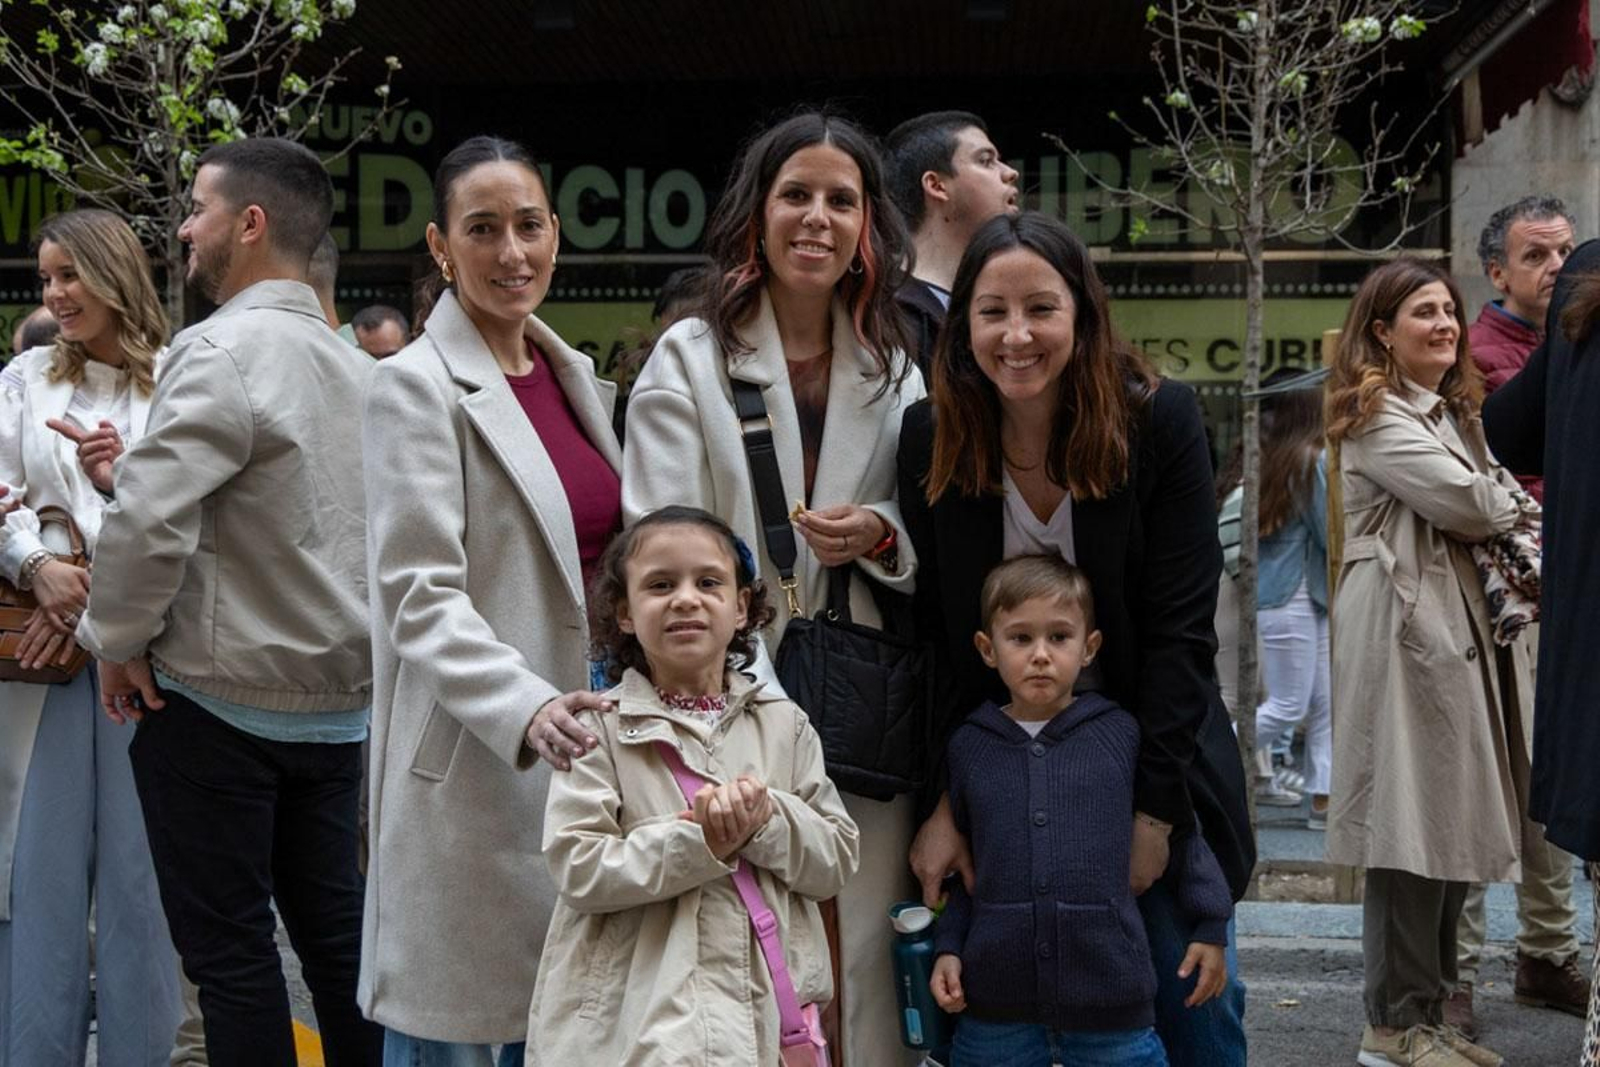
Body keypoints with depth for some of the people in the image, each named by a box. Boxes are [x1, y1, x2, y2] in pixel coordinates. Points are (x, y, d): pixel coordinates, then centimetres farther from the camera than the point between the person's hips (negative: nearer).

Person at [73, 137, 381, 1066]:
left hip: (220, 700, -7)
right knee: (334, 928, 15)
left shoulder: (225, 351, -16)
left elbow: (148, 516, -23)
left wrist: (119, 641, -10)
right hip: (342, 697, 7)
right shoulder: (355, 364, 8)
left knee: (230, 950, 3)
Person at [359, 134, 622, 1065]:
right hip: (475, 769, -7)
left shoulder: (575, 374, 13)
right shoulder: (416, 386, -8)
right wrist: (526, 710, -29)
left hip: (582, 751, 7)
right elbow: (422, 598, -15)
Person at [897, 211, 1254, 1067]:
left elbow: (1179, 630, -13)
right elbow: (935, 636, -3)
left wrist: (1152, 809, -15)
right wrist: (944, 800, -9)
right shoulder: (930, 438, -6)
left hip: (1151, 756, -1)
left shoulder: (1159, 421, -13)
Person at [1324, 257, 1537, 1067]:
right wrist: (1521, 507, 5)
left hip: (1464, 625, 9)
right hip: (1407, 627, -9)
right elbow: (1463, 501, -15)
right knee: (1412, 824, -7)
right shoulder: (1375, 414, -7)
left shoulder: (1454, 412, 22)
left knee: (1453, 821, 9)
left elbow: (1487, 507, 17)